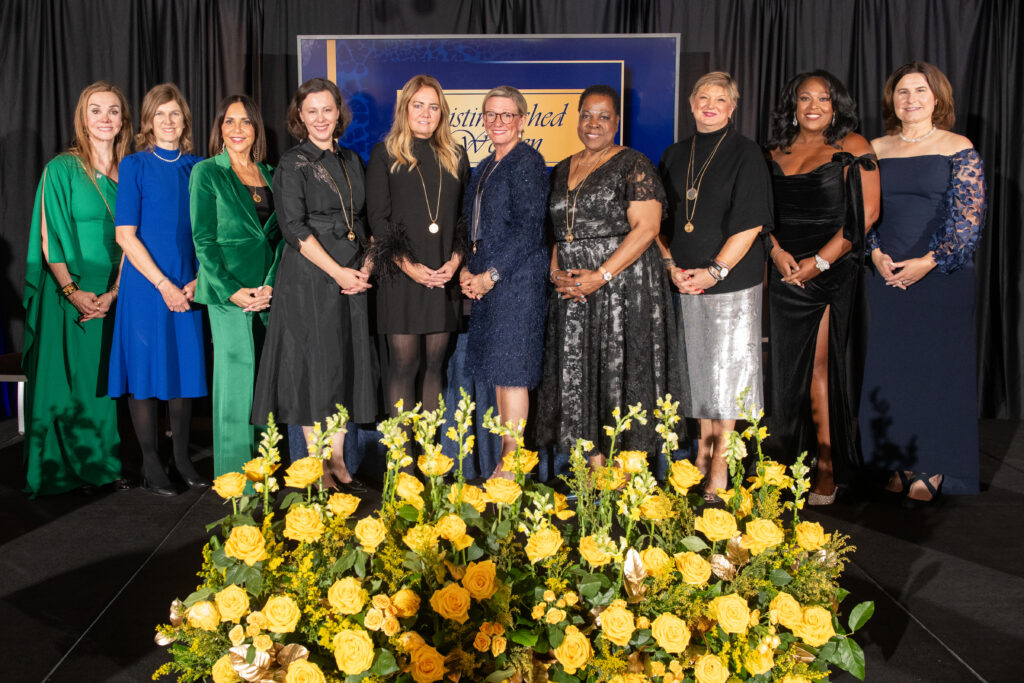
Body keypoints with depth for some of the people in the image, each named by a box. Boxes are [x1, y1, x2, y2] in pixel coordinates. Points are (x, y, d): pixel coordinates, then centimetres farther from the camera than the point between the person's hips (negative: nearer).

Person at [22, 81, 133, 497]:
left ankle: (102, 466, 19)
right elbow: (51, 240, -5)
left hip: (114, 297, 3)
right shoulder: (62, 169, -2)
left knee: (106, 380, 7)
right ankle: (61, 471, 12)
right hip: (67, 295, -3)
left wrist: (113, 292, -7)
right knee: (66, 382, 1)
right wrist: (73, 291, -15)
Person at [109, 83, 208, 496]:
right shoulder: (135, 165, -2)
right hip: (145, 286, -3)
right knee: (146, 369, 1)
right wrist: (163, 284, -12)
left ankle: (182, 458, 19)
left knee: (186, 367, 7)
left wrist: (197, 280, -3)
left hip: (188, 287, 4)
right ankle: (150, 465, 10)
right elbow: (125, 234, -7)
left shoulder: (196, 167, 8)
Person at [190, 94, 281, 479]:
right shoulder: (207, 173, 3)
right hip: (228, 292, -4)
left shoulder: (269, 175, 15)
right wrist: (231, 289, -12)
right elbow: (203, 239, -2)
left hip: (269, 292, 4)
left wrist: (270, 285, -4)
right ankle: (235, 477, 4)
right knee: (236, 378, -4)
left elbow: (280, 236, 11)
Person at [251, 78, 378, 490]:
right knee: (315, 366, -2)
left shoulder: (351, 161, 13)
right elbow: (295, 228, -12)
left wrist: (366, 267, 1)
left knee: (347, 365, 7)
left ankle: (338, 458, 17)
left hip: (352, 280, 5)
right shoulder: (292, 165, -4)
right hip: (309, 280, -5)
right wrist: (338, 271, -16)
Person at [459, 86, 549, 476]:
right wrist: (467, 270, 4)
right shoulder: (485, 168, 18)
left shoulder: (528, 162, -9)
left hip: (518, 279, -9)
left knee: (511, 371, -6)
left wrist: (491, 275, -15)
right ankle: (506, 457, 18)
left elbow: (528, 229, -15)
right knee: (498, 371, 10)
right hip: (485, 282, 9)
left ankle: (511, 466, 2)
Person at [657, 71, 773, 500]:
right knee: (699, 367, 12)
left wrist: (714, 271, -17)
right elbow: (660, 219, 13)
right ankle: (703, 453, 26)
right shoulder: (675, 155, 12)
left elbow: (750, 223, -10)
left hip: (730, 280, -5)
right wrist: (670, 264, -2)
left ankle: (720, 472, 3)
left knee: (727, 370, -2)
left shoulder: (745, 154, -3)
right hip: (685, 282, 5)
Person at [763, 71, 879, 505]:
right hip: (786, 271, 4)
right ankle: (789, 465, 16)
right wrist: (776, 250, -4)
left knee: (822, 370, -4)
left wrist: (820, 261, -12)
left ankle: (828, 469, 6)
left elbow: (867, 213, -7)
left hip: (833, 272, -4)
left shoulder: (852, 148, -1)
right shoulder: (777, 151, 13)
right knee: (788, 369, 5)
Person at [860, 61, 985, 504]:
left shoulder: (958, 149, -1)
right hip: (887, 276, 4)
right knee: (891, 368, 6)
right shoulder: (875, 151, 9)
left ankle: (933, 471, 11)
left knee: (939, 366, 0)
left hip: (942, 275, -3)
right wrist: (875, 254, -7)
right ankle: (902, 465, 18)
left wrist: (928, 261, -16)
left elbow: (970, 217, -7)